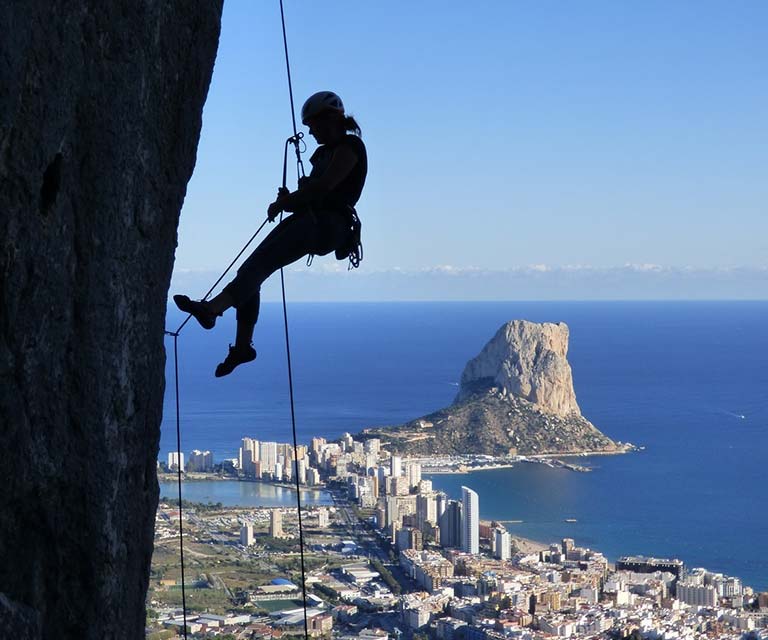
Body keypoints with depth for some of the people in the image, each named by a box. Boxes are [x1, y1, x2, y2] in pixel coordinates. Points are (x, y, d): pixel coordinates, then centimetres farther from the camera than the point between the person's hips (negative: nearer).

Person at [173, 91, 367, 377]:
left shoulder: (350, 146, -2)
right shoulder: (325, 152, 28)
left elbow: (326, 185, -15)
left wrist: (284, 203, -7)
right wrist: (290, 199, 3)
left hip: (329, 224, -9)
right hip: (308, 221, 9)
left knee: (262, 261, -27)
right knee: (252, 268, -3)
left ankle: (212, 309, -42)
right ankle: (242, 345, -3)